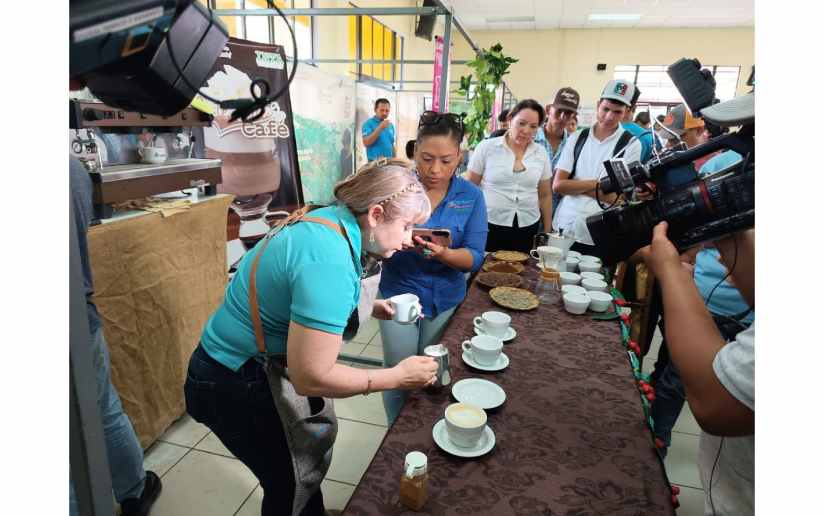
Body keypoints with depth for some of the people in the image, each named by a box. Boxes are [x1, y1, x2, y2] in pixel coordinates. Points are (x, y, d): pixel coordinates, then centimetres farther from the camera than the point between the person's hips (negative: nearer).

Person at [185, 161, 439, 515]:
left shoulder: (331, 221, -5)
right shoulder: (329, 261, -34)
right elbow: (312, 378, -32)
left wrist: (370, 308, 3)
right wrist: (397, 377, -21)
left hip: (259, 367, 9)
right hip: (237, 385, -9)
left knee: (309, 454, 26)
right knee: (290, 486, 14)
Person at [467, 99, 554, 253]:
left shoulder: (541, 154, 6)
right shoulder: (486, 147, -3)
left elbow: (545, 195, 13)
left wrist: (547, 231, 13)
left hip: (528, 228, 3)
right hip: (489, 226, -2)